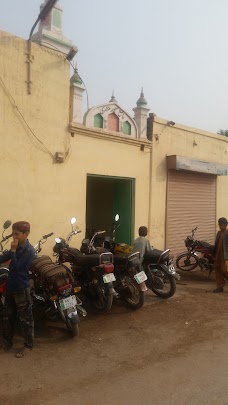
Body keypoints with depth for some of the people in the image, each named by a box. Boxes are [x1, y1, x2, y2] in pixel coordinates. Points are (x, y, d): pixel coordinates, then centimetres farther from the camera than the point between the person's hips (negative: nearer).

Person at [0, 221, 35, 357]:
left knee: (25, 318, 4)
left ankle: (28, 344, 19)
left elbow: (16, 267, -22)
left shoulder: (29, 250, -19)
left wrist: (13, 250, -21)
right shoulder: (17, 248, 6)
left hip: (21, 289, -8)